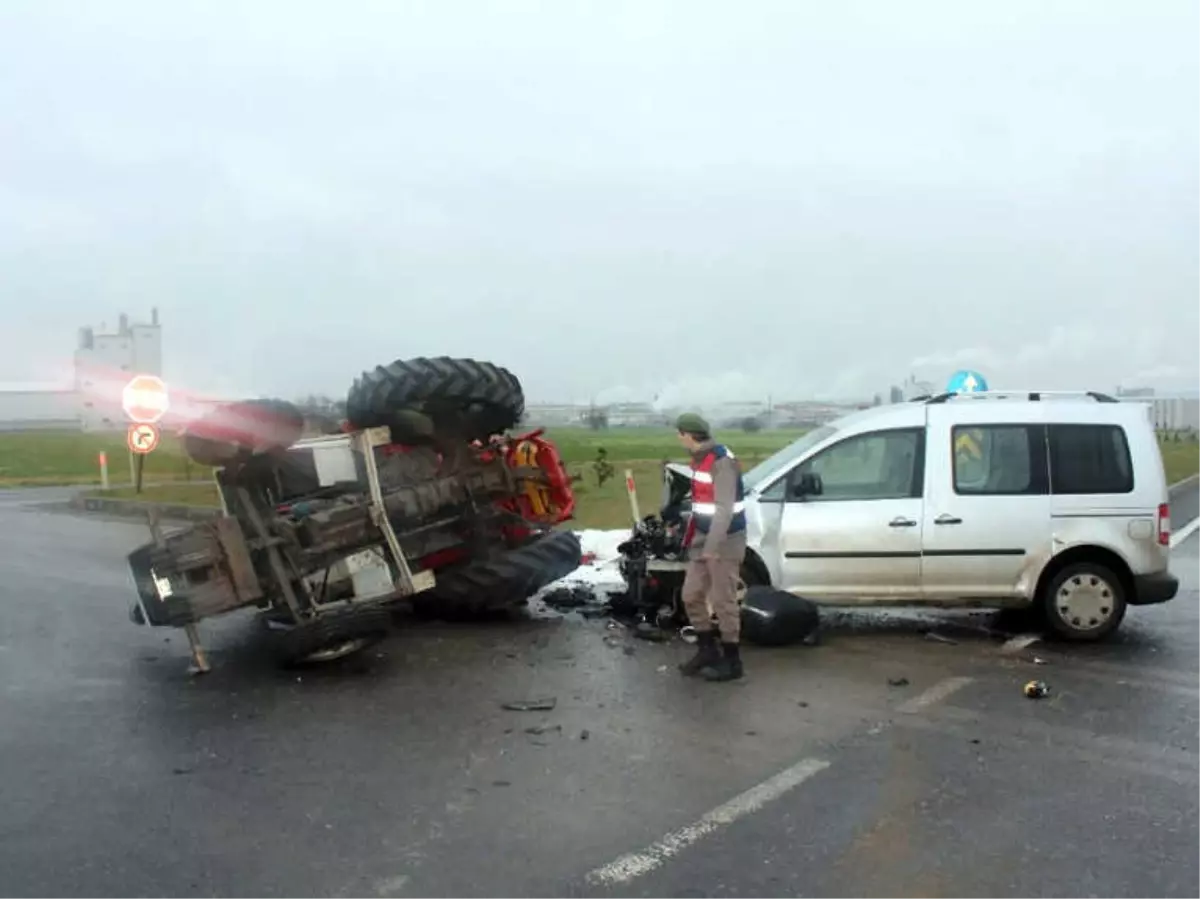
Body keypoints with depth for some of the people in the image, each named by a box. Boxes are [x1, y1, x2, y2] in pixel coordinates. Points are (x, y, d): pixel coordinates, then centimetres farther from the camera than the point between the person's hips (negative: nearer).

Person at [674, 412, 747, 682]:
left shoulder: (722, 461, -19)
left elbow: (724, 508, -24)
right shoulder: (699, 459, 11)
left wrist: (713, 546, -27)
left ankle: (731, 661, 11)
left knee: (723, 601, -1)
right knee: (691, 595, 12)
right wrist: (691, 535, 22)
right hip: (704, 538, 9)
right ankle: (707, 650, 26)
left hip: (724, 540, -9)